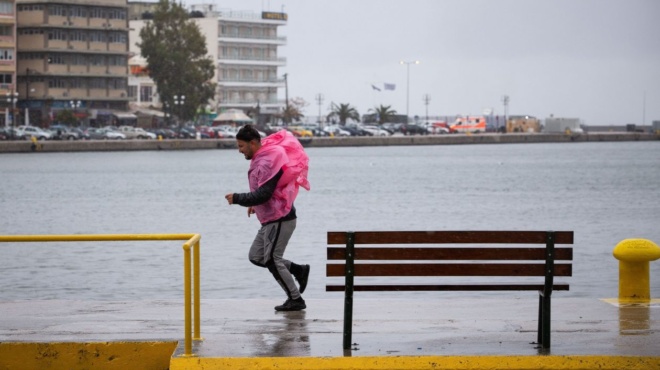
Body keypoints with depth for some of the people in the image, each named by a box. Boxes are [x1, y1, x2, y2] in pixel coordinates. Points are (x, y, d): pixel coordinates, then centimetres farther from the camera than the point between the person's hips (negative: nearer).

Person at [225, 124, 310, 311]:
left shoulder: (267, 163, -21)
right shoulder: (261, 159, 11)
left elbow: (263, 194, -27)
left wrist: (237, 198, -19)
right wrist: (255, 204, 13)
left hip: (279, 219, -10)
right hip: (271, 219, 10)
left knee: (272, 260, -4)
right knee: (256, 256, 14)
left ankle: (295, 300, 5)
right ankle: (299, 270, 17)